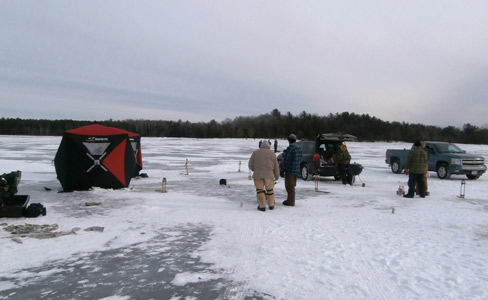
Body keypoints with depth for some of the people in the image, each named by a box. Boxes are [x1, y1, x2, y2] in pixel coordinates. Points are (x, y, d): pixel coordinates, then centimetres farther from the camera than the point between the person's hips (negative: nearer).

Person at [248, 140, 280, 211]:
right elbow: (276, 167, 12)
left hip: (258, 175, -1)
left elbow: (250, 164, 6)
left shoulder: (255, 152, 6)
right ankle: (271, 205, 26)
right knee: (270, 190, 17)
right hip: (269, 175, 1)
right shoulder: (272, 154, 8)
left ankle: (262, 206, 8)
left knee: (260, 190, 10)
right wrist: (277, 176, 26)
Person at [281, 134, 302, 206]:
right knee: (292, 186, 19)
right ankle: (290, 200, 30)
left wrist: (283, 169, -11)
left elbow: (286, 160, -20)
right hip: (296, 170, 9)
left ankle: (290, 202, 7)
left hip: (290, 171, -9)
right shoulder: (299, 149, 8)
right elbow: (300, 160, 13)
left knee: (290, 187, 1)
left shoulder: (290, 148, -20)